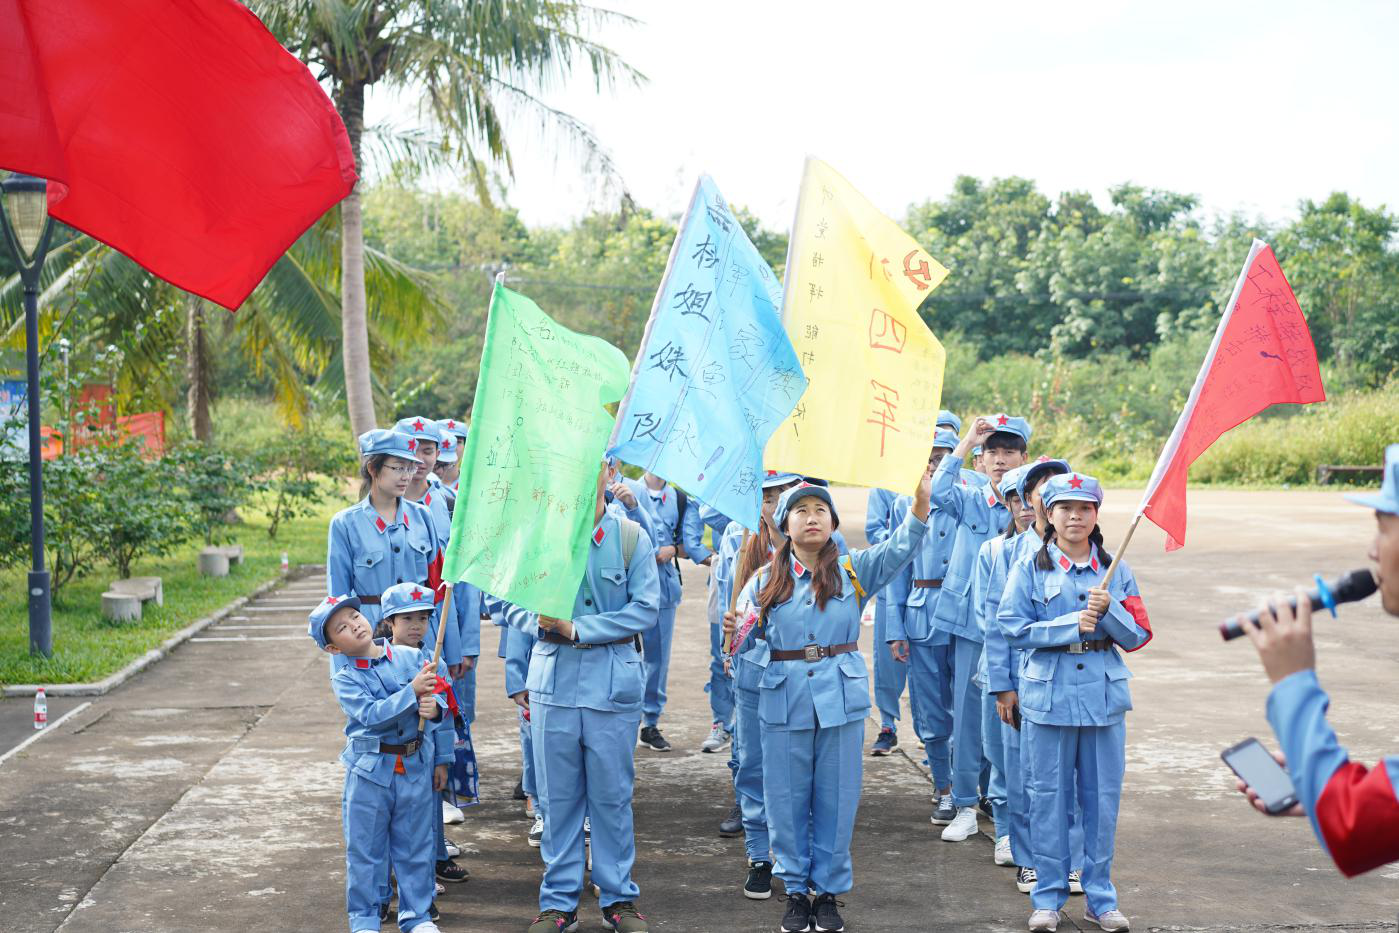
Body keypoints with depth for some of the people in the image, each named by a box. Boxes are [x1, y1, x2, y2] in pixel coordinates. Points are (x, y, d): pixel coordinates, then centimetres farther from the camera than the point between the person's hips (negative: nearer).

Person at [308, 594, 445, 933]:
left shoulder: (412, 657, 0)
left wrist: (434, 706, -23)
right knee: (365, 848, 7)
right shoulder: (345, 680, -8)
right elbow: (372, 715, -21)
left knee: (414, 846, 11)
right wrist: (412, 691, -28)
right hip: (369, 771, -2)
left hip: (415, 767, 2)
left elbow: (438, 695, 0)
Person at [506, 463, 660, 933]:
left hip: (612, 682, -1)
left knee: (612, 796, 7)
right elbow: (510, 600, 4)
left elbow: (644, 610, -7)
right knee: (557, 796, 8)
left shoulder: (632, 537, -2)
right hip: (552, 680, 1)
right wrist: (538, 620, -17)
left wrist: (578, 627, -14)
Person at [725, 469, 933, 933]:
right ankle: (795, 890, 21)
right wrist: (734, 632, -21)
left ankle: (828, 891, 20)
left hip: (841, 698, 0)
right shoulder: (765, 580, 4)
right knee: (788, 799, 7)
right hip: (784, 699, 0)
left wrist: (921, 498, -25)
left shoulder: (854, 570, 4)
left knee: (836, 798, 6)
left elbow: (902, 546, -9)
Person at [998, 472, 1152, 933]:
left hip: (1104, 696, 2)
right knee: (1049, 795, 3)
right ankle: (1048, 895, 14)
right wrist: (1071, 625, -15)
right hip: (1049, 695, -2)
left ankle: (1099, 895, 17)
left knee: (1103, 795, 5)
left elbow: (1137, 635, 5)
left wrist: (1108, 609, -13)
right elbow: (1013, 628, -6)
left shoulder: (1115, 571, 8)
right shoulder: (1030, 568, 1)